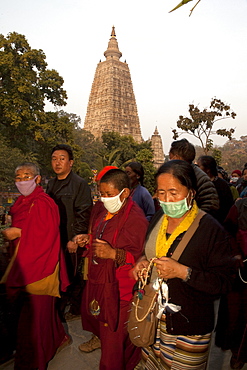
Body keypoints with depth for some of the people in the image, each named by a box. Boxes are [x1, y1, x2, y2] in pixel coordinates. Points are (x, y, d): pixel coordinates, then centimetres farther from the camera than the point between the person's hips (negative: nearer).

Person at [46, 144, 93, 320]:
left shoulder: (80, 184, -10)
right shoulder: (52, 184, 12)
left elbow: (83, 214, -15)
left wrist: (75, 239, -17)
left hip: (71, 241, -6)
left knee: (74, 275, 7)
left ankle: (75, 308, 28)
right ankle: (62, 304, 35)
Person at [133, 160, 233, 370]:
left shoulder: (211, 230, -18)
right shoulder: (158, 219, 1)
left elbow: (223, 282, -18)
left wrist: (182, 272, -28)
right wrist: (144, 262, -4)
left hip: (188, 327, -5)